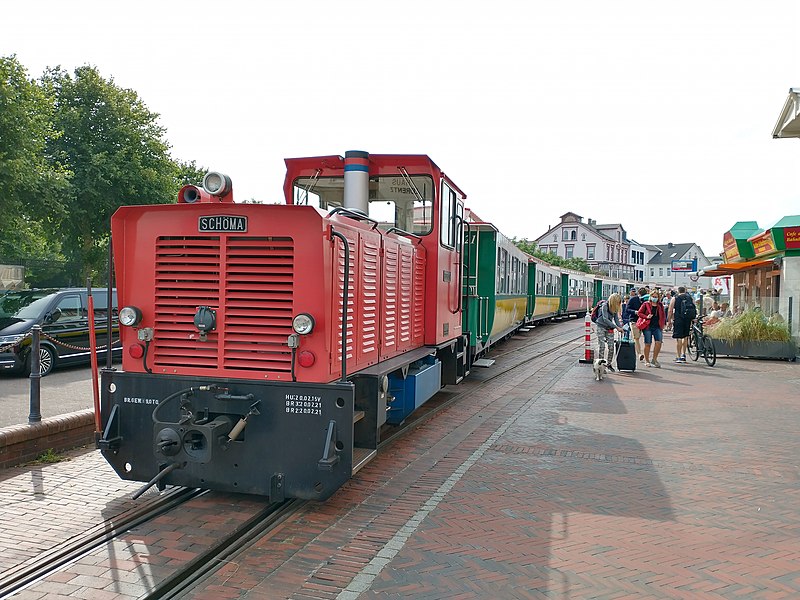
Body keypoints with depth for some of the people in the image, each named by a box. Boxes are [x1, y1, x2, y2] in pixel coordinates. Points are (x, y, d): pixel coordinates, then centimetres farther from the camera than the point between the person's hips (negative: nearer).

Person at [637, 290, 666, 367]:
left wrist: (663, 324, 9)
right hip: (648, 327, -3)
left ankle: (654, 359, 4)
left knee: (658, 342, -11)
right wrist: (646, 316, -14)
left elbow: (663, 316, 18)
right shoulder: (646, 304, 2)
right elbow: (639, 313, 2)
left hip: (657, 327, 3)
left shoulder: (660, 306, 12)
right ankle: (647, 360, 14)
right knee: (647, 343, 1)